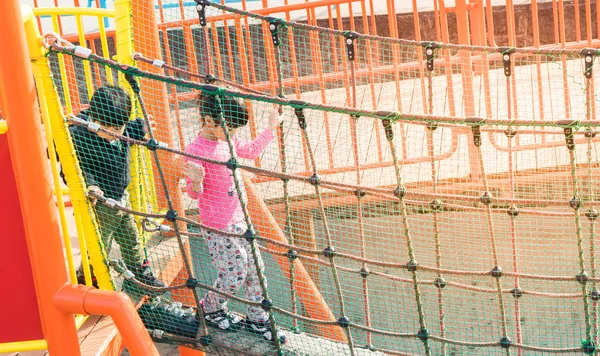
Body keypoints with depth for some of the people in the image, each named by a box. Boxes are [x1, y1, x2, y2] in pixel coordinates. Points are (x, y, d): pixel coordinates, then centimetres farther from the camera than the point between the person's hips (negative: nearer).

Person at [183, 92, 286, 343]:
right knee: (234, 272, 0)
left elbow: (250, 151, 25)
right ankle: (210, 309, 28)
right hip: (219, 227, -8)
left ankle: (257, 319, 27)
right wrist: (196, 181, -41)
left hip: (239, 219, 8)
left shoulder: (228, 139, 3)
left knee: (255, 267, 12)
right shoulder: (197, 150, -22)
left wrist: (271, 128, 24)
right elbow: (194, 194, -19)